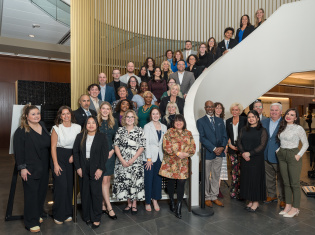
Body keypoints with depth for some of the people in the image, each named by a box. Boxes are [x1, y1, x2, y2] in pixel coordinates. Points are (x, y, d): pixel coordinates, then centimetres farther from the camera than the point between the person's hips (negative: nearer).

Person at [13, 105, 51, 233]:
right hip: (30, 169, -6)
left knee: (42, 192, 14)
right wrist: (22, 168, -15)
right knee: (31, 194, 0)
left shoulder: (42, 125, 9)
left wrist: (50, 164, 14)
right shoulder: (21, 131, -10)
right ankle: (31, 222, 12)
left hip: (44, 168, 7)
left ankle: (37, 215, 32)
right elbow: (18, 151, -12)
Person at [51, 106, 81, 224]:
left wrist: (74, 155, -6)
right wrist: (55, 164, -10)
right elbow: (53, 147, -5)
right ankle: (58, 215, 11)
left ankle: (68, 213, 22)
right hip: (59, 157, -3)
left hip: (71, 158, 3)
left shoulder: (77, 128, 3)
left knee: (70, 185, 6)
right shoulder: (56, 128, -4)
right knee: (61, 185, -6)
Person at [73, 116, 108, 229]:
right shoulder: (80, 137, 6)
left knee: (96, 193, -1)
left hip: (96, 169, -2)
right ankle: (86, 216, 25)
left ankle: (96, 218, 13)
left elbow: (105, 154, -4)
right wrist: (78, 167, -3)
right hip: (83, 169, 3)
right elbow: (75, 152, 4)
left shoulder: (102, 137, -1)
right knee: (85, 193, 9)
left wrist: (100, 169, -10)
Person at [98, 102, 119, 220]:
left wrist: (112, 150, -1)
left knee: (107, 179, 9)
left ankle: (103, 205, 21)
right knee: (104, 180, -4)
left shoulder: (114, 122, 8)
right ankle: (109, 207, 3)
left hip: (110, 153, 4)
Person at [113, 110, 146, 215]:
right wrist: (122, 160, -8)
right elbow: (116, 146, 3)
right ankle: (129, 203, 23)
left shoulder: (139, 131, 1)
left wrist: (132, 160, -11)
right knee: (124, 181, 5)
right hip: (122, 162, 2)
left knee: (135, 181, -2)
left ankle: (134, 204, 15)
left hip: (136, 162, -2)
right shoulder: (120, 130, 7)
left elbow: (142, 147, -4)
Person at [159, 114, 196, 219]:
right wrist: (178, 153, -16)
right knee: (171, 182, 10)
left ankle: (179, 208, 5)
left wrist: (186, 153, -12)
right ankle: (172, 202, 31)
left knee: (181, 183, -4)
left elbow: (193, 147, 7)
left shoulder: (188, 133, 12)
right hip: (171, 162, -1)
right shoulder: (169, 132, 2)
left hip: (183, 163, 2)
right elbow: (166, 145, -9)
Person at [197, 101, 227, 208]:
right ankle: (207, 197, 20)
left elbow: (224, 136, 10)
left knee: (216, 176, 12)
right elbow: (202, 138, -10)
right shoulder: (200, 121, -2)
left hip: (219, 152, 4)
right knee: (206, 177, 5)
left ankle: (214, 197, 25)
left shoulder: (220, 121, 13)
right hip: (207, 153, -4)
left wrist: (222, 147, -8)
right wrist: (214, 149, -16)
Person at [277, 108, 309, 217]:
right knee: (286, 182, 11)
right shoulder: (282, 127, 9)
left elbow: (306, 144, -3)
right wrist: (278, 150, 9)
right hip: (282, 155, 6)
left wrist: (299, 155, -11)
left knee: (294, 183, 1)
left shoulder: (299, 128, -7)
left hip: (293, 156, -6)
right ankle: (288, 205, 21)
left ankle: (295, 208, 12)